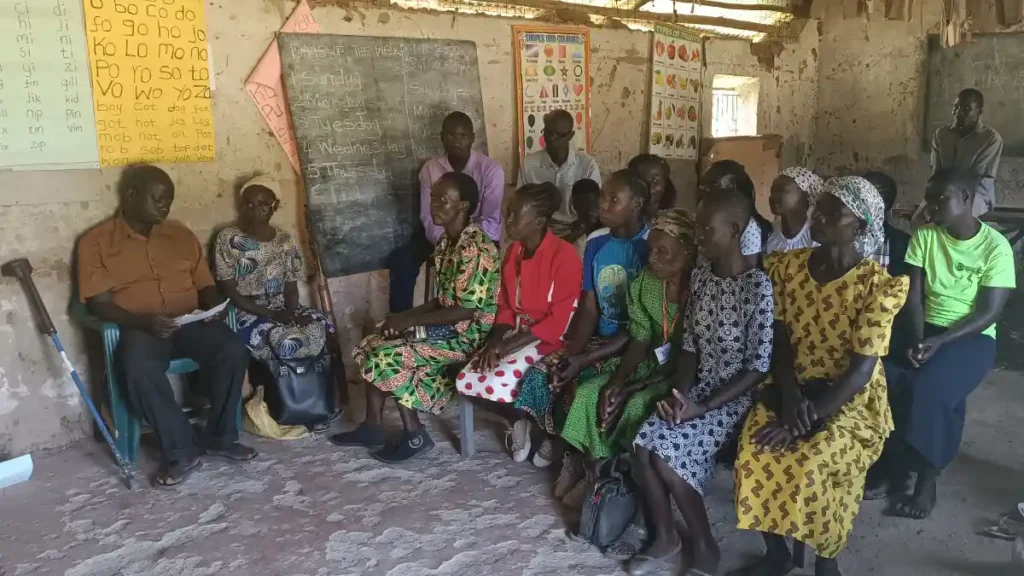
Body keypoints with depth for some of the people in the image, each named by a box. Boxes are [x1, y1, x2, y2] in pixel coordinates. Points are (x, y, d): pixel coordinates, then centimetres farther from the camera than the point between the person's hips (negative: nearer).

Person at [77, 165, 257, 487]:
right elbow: (98, 303, -6)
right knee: (139, 368, -36)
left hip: (190, 323, 3)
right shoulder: (96, 242, 2)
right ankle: (180, 451, -19)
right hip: (138, 328, -3)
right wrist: (143, 321, -23)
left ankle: (220, 437, -8)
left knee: (234, 350, -26)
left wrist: (215, 307, -8)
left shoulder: (182, 236, 15)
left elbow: (205, 285, 16)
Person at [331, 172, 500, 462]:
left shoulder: (475, 249, -22)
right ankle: (372, 427, 11)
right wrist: (405, 315, -1)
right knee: (373, 344, 4)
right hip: (448, 324, 10)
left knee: (387, 356, -17)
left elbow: (467, 310, -25)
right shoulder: (447, 241, 8)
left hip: (467, 334, -10)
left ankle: (415, 435, -4)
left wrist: (409, 321, -19)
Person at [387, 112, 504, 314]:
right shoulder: (429, 168, -4)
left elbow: (491, 221, -16)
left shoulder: (491, 170, -15)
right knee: (399, 260, -16)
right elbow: (428, 216, -5)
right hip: (440, 234, 4)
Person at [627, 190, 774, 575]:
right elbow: (689, 346, 8)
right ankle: (665, 539, 6)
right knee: (643, 444, -15)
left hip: (736, 397, -6)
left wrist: (704, 407, -21)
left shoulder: (758, 287, -18)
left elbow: (759, 368, -18)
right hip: (697, 388, 6)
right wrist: (678, 392, -8)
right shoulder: (699, 278, 4)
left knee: (667, 454, -21)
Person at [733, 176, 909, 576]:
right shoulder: (788, 266, -1)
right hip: (793, 389, 4)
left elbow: (861, 370, -19)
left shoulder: (876, 286, -15)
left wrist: (805, 419, -25)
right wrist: (790, 395, -16)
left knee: (810, 467, -28)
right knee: (754, 455, -22)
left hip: (850, 400, -3)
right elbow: (780, 337, 0)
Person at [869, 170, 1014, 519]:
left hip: (972, 337, -3)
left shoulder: (995, 246, -8)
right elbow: (914, 296, -2)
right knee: (886, 377, -26)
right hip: (925, 329, 4)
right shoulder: (923, 237, 2)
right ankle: (895, 465, -10)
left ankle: (927, 477, -14)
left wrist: (940, 341, -23)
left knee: (931, 386, -32)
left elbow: (989, 312, -12)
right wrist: (917, 340, -18)